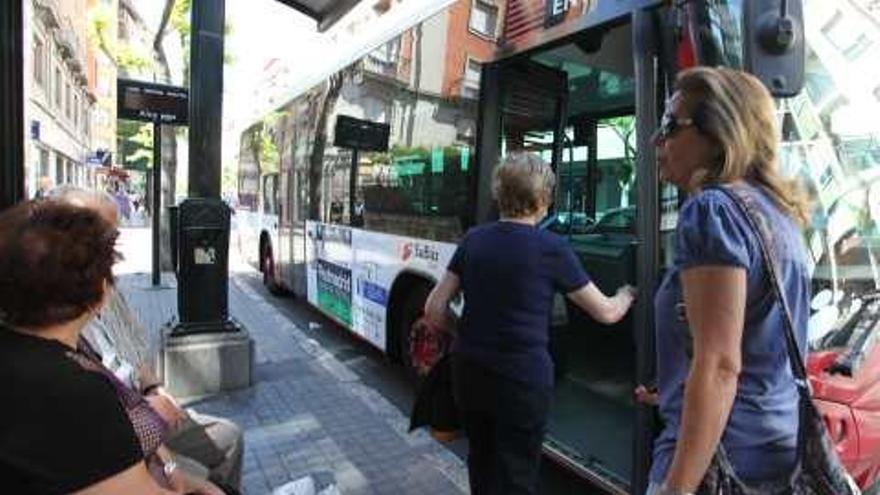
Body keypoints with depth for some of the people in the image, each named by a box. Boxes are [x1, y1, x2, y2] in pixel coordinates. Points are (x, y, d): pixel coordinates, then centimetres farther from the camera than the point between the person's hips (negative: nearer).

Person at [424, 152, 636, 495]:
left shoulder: (473, 239, 0)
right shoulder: (551, 247, -11)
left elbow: (434, 311, 1)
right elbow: (606, 313, 0)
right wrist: (627, 294, 21)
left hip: (469, 372, 5)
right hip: (522, 379, -4)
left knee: (481, 462, 27)